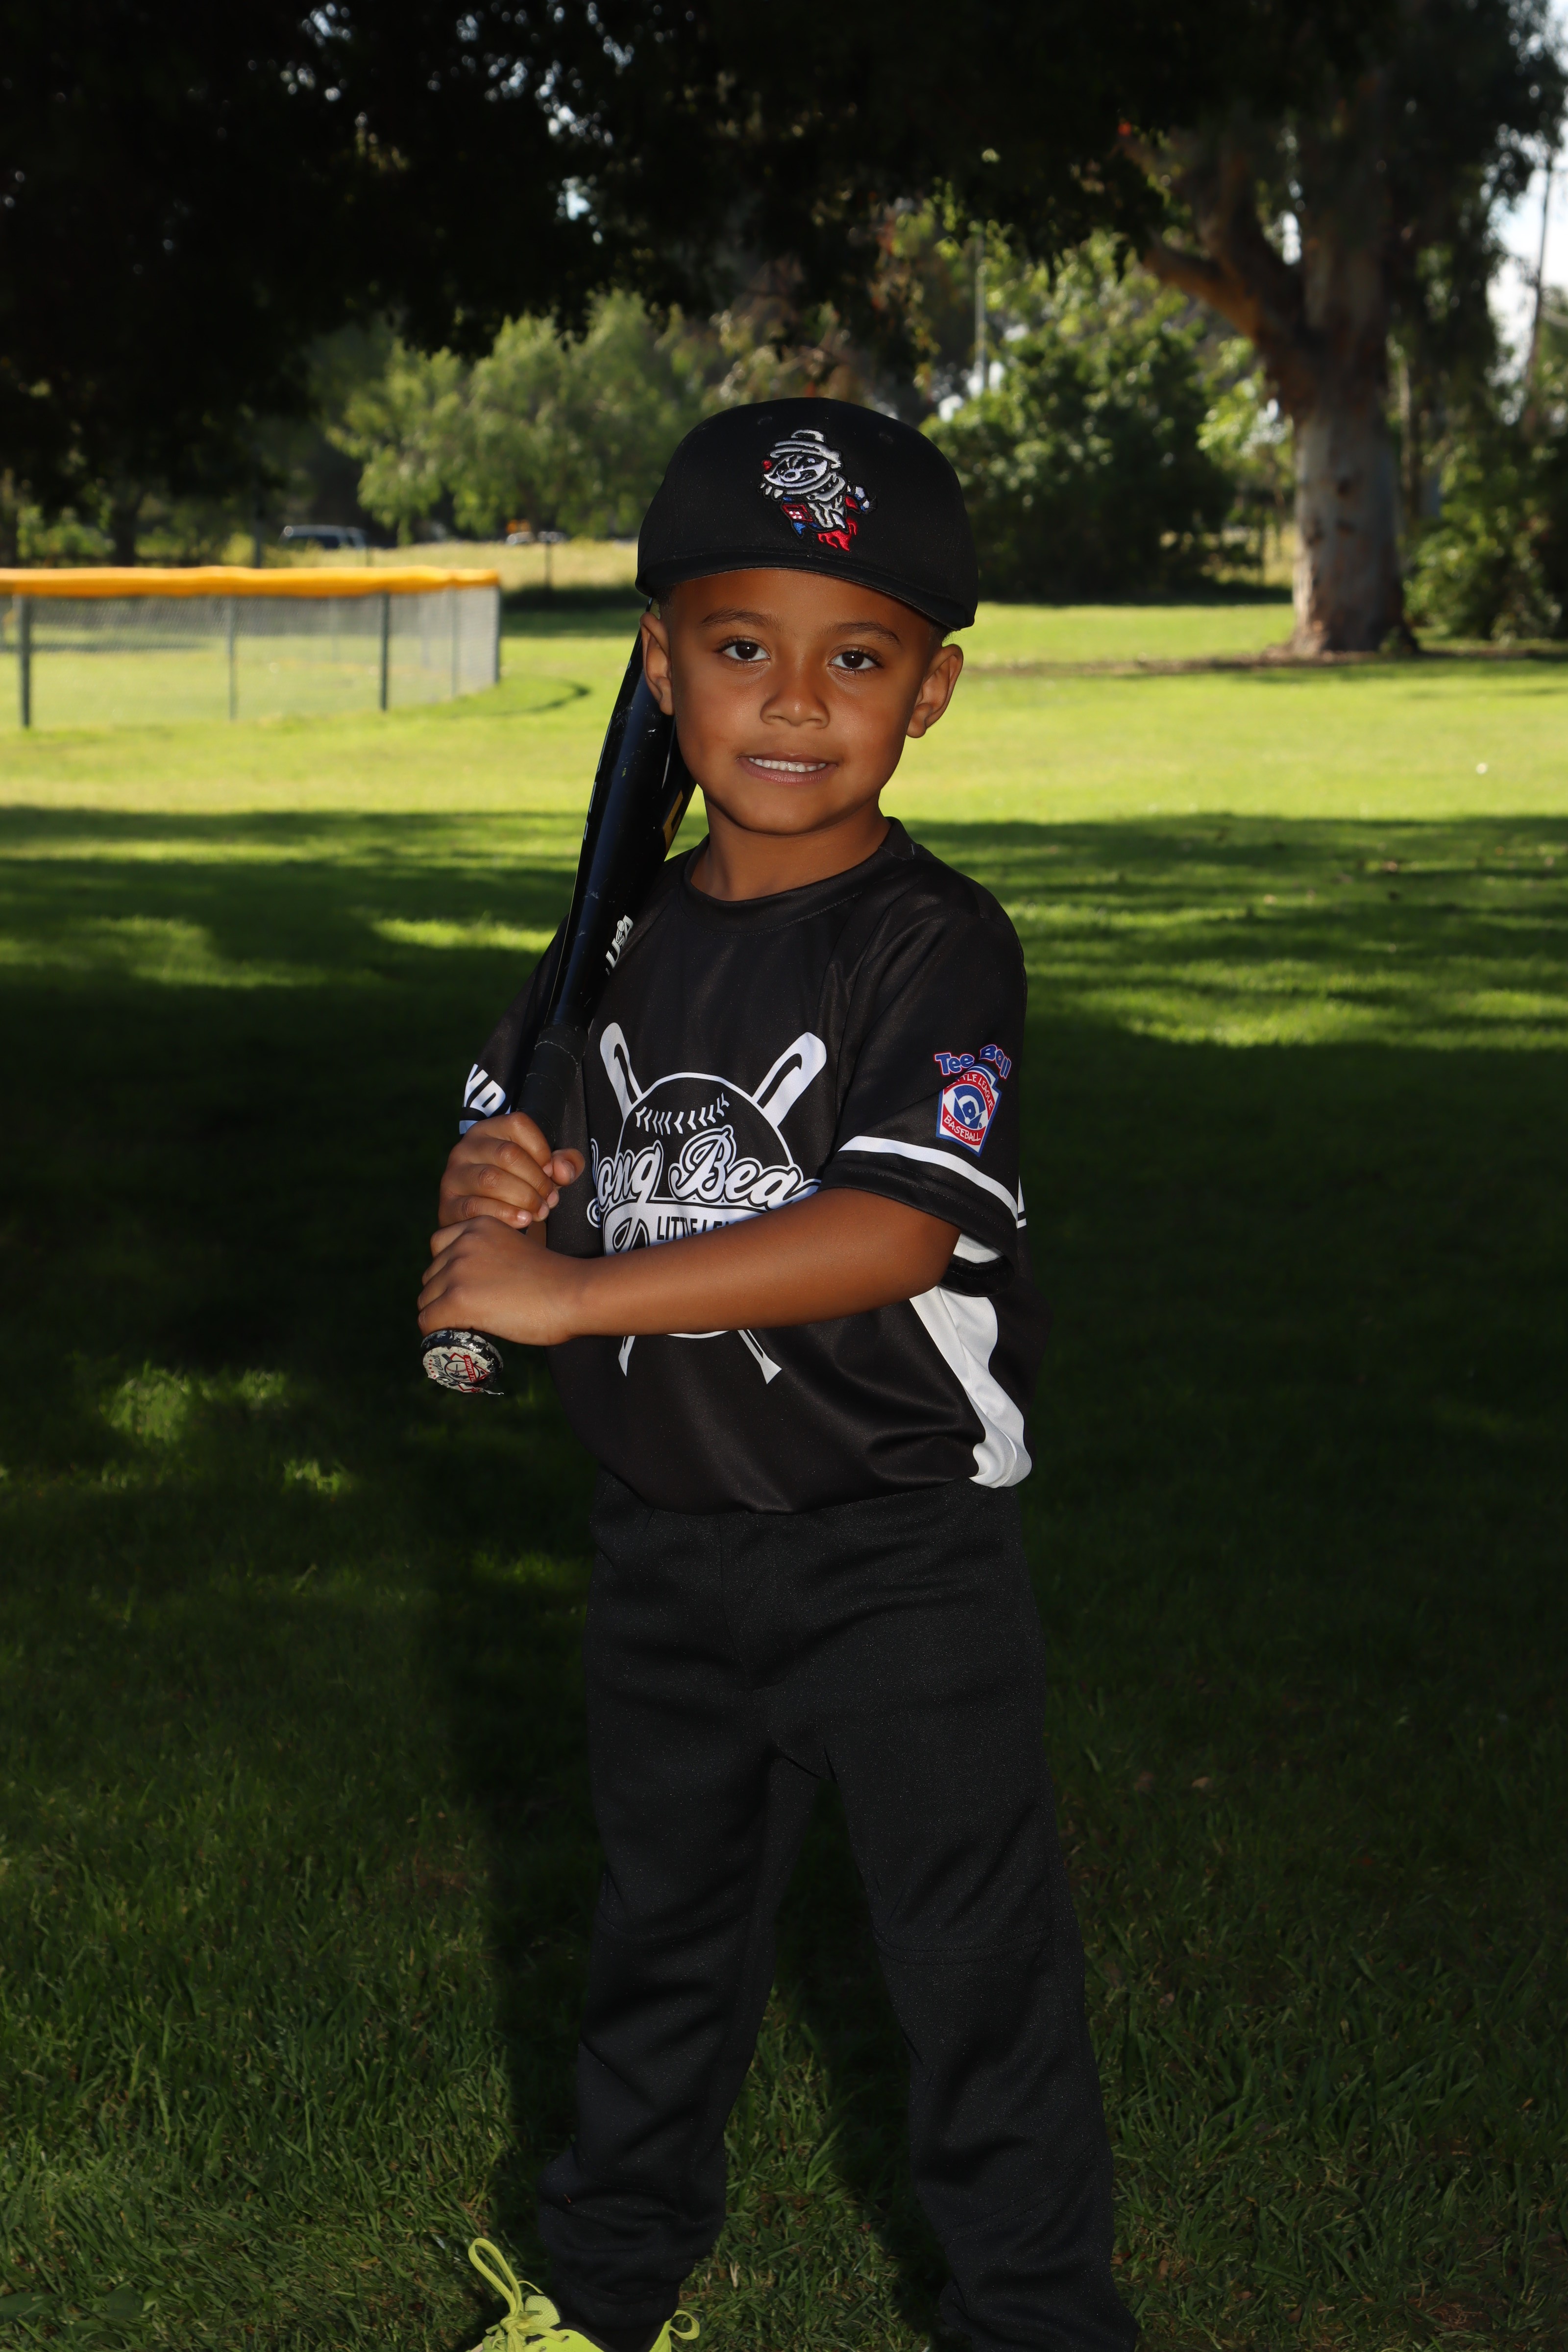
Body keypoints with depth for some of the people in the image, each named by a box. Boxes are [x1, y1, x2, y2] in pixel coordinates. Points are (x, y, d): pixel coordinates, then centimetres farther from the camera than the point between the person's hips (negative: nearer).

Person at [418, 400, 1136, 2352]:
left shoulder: (934, 945, -16)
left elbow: (896, 1233, -29)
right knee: (661, 1923, 22)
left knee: (979, 1958, 5)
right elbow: (510, 1170, 14)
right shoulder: (625, 944, 4)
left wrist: (573, 1289, -30)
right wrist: (494, 1191, -12)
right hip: (662, 1535, 6)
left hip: (898, 1549, -6)